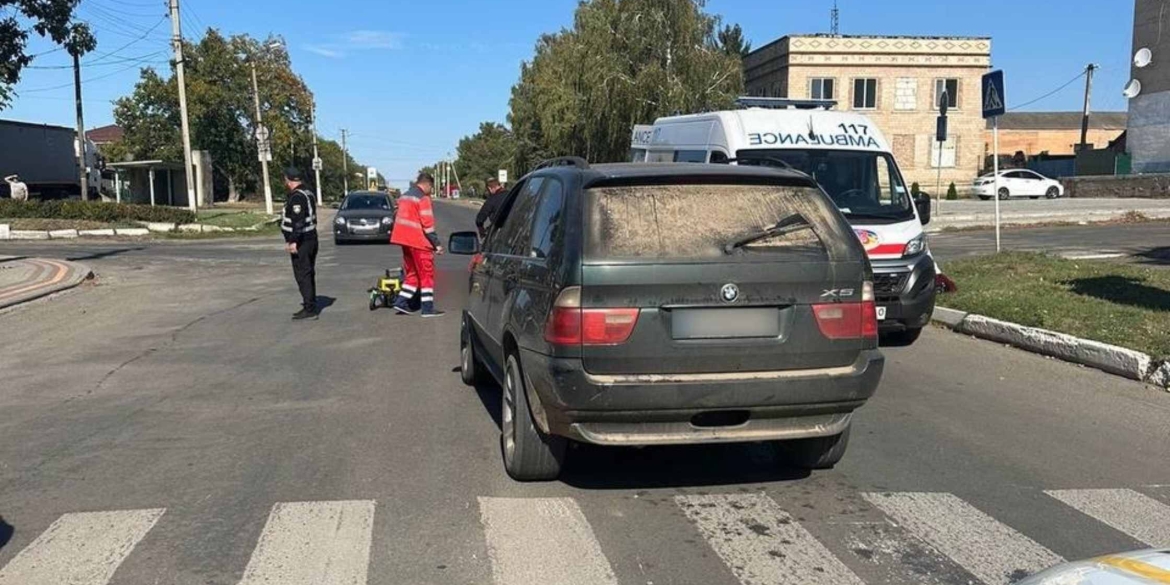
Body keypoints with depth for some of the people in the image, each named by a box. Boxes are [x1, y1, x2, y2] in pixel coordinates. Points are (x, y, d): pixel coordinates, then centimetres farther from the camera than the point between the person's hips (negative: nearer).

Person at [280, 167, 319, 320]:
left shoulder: (297, 197, -18)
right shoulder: (308, 194, 13)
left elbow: (298, 221, -26)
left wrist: (293, 241, -26)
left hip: (301, 243, -10)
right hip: (311, 239, 10)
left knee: (302, 275, -8)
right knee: (308, 273, 21)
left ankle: (309, 310, -10)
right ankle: (310, 302, 34)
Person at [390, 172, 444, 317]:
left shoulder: (405, 196, 15)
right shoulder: (423, 198, -12)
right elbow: (427, 224, -16)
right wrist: (436, 244, -11)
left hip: (404, 239, 8)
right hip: (418, 241, -8)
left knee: (412, 273, 17)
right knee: (426, 274, 0)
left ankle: (401, 302, 11)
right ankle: (427, 308, 1)